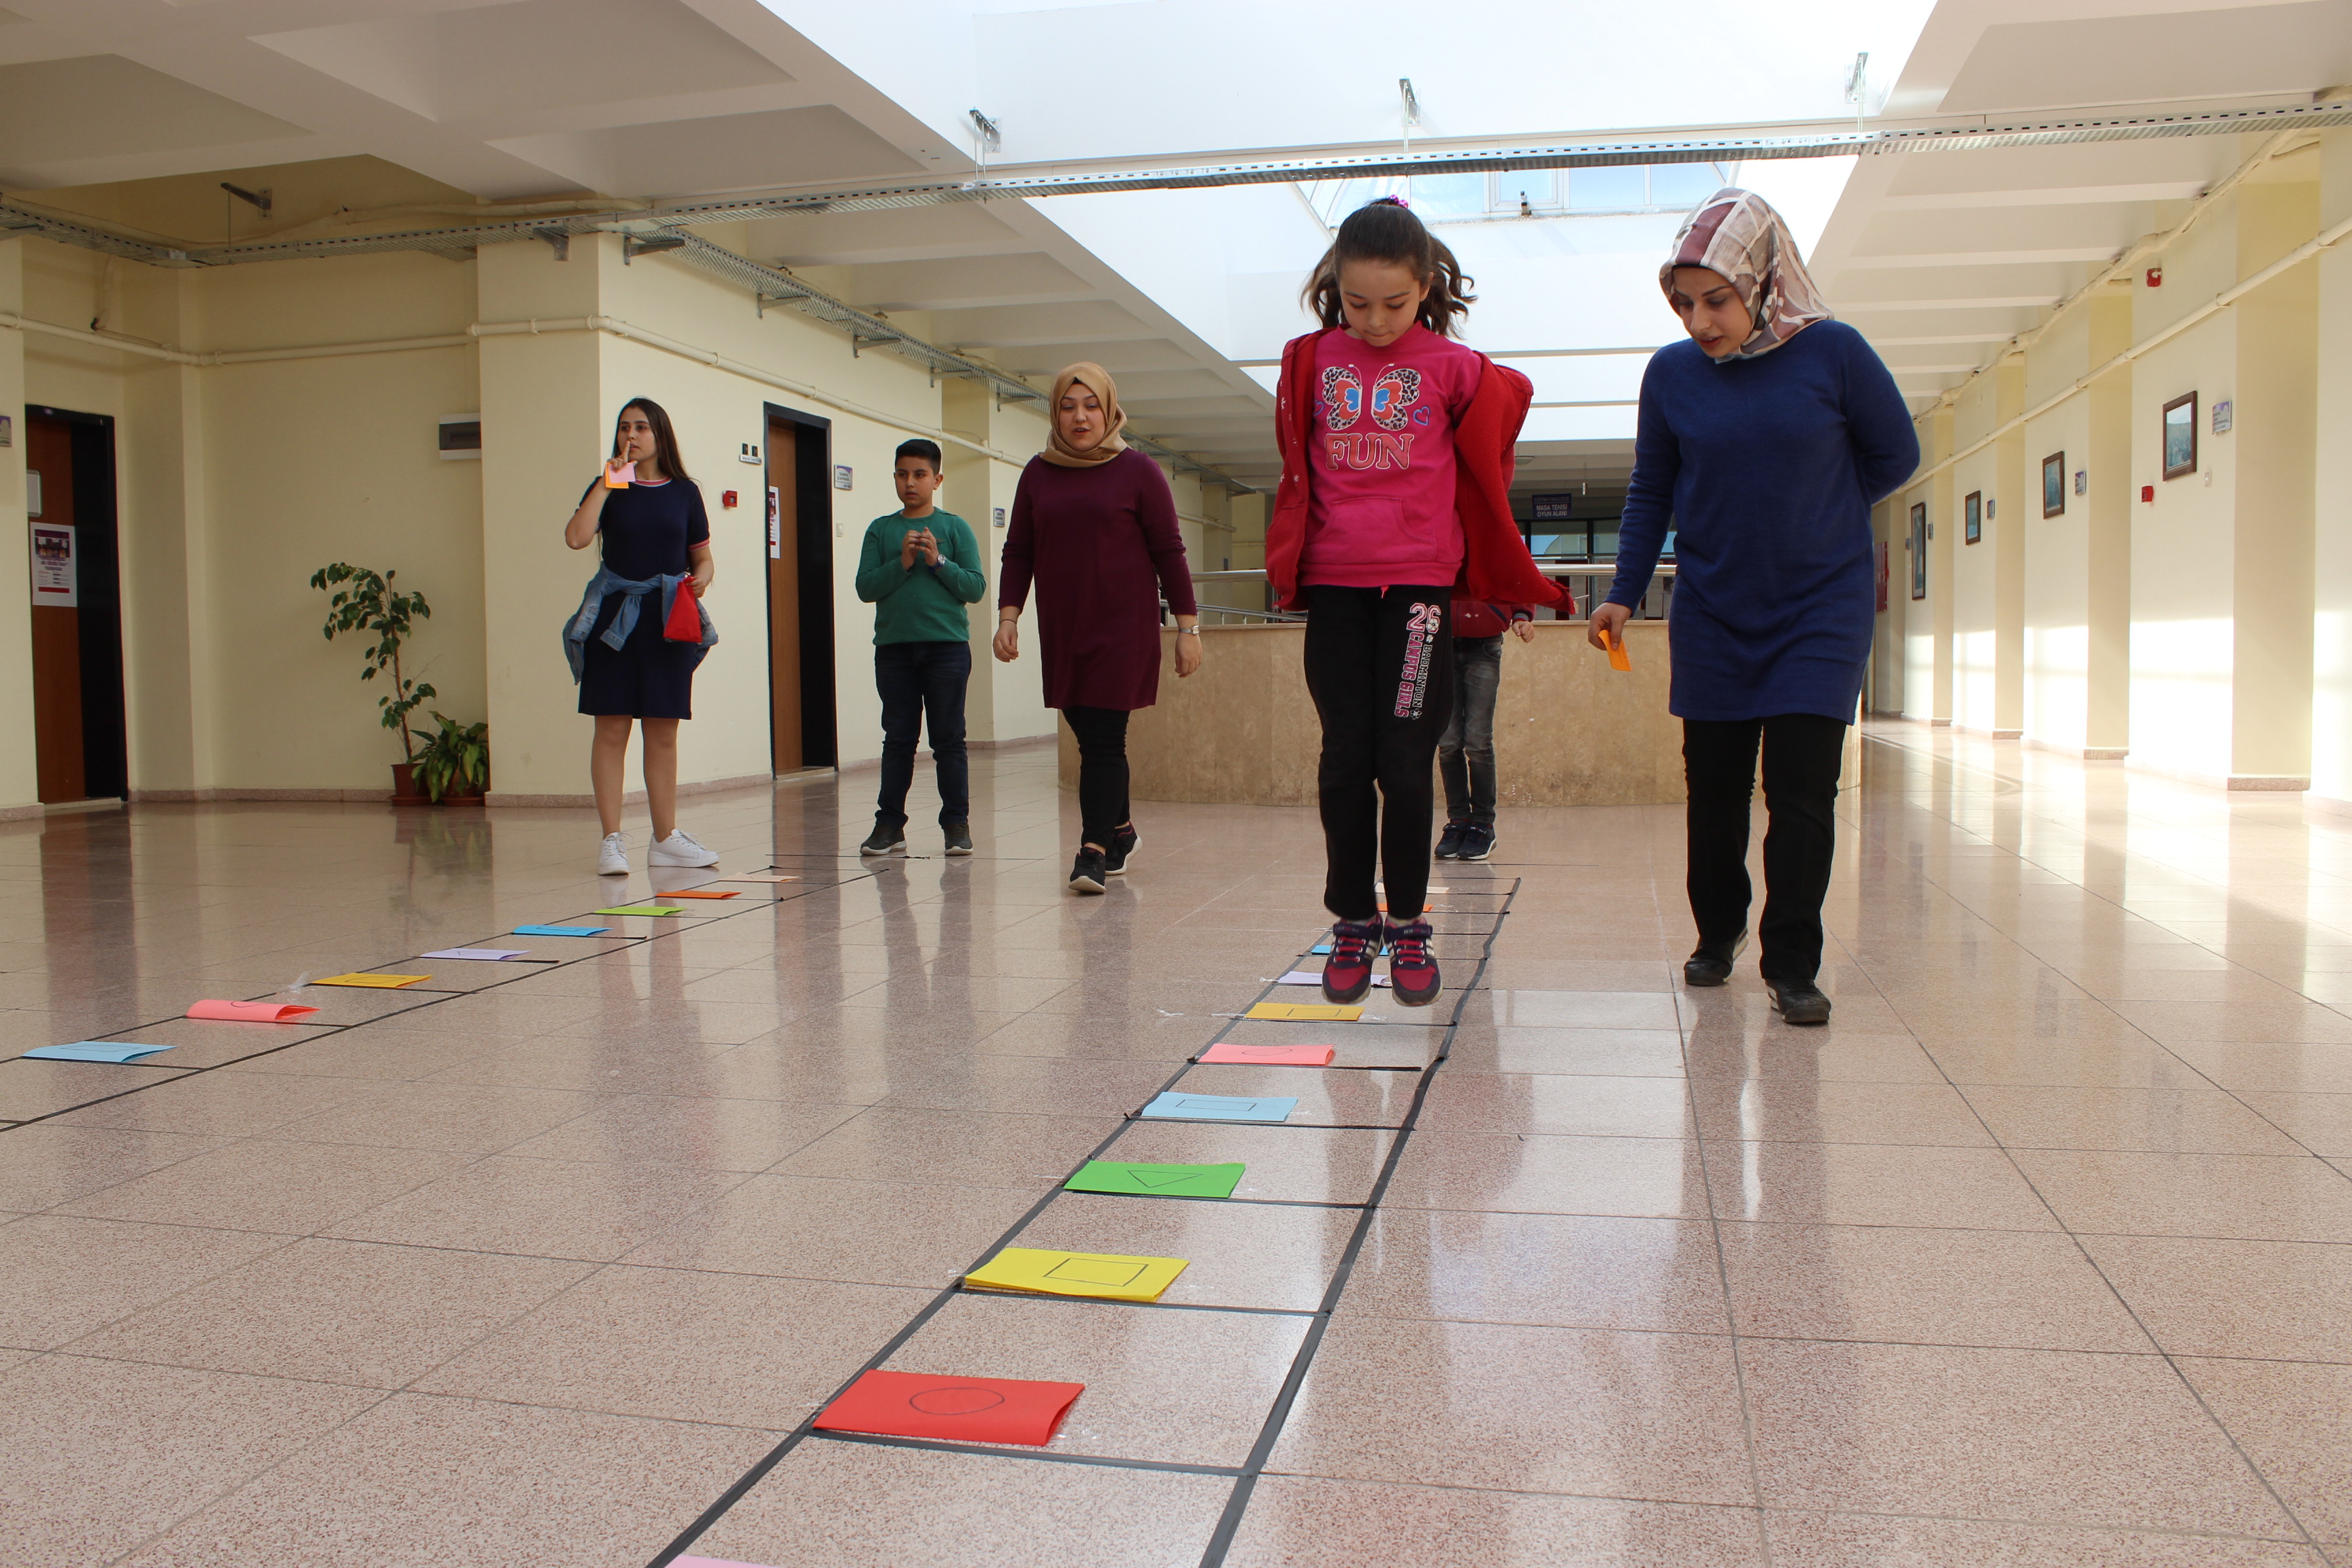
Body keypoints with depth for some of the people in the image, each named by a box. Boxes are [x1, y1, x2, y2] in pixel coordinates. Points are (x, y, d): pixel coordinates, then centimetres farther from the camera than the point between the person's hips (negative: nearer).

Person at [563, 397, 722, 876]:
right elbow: (577, 537, -12)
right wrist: (608, 481, -11)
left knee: (663, 732, 6)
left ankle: (665, 837, 14)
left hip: (668, 617, 2)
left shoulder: (684, 491, 10)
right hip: (614, 615, -2)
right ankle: (613, 840, 1)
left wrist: (702, 577, -6)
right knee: (612, 728, -3)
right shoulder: (609, 486, 5)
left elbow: (702, 556, 16)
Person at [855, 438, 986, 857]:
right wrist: (902, 563, -10)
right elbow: (865, 588, 2)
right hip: (893, 646, 2)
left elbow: (976, 587, -1)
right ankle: (890, 823, 10)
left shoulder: (954, 528, 5)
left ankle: (957, 823, 8)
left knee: (949, 739, 1)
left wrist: (938, 561, -13)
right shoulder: (880, 530, 9)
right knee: (898, 738, 5)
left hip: (947, 645, -2)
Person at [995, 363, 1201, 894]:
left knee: (1103, 740, -10)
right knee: (1090, 739, 9)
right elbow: (1018, 552, 13)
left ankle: (1094, 851, -9)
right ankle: (1120, 830, 29)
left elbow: (1168, 552, 0)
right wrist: (1008, 616, 3)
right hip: (1061, 632, 4)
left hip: (1124, 629, -4)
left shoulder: (1137, 471, 0)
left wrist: (1188, 626, -3)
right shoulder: (1038, 474, 11)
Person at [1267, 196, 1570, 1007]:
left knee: (1405, 761, -3)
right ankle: (1352, 921, 15)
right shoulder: (1310, 361, 6)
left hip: (1418, 581, -2)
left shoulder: (1452, 366, 0)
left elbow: (1484, 476, 8)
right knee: (1344, 759, 4)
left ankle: (1408, 926, 10)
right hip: (1332, 583, 2)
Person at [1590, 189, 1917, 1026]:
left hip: (1821, 611, -2)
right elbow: (1650, 492, 7)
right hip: (1711, 617, 2)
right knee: (1714, 789, 9)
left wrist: (1810, 517, 7)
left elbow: (1894, 455, 4)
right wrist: (1623, 595, 1)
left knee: (1801, 790, -6)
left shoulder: (1833, 352, -9)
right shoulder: (1671, 372, -3)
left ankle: (1792, 964, 6)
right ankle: (1717, 934, 30)